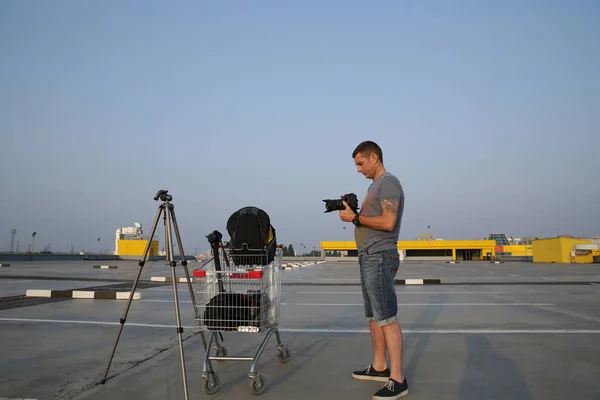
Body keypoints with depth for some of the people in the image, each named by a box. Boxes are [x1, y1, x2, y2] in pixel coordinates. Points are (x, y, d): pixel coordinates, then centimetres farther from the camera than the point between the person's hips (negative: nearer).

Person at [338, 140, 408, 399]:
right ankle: (379, 367, 25)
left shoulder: (388, 182, -10)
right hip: (369, 258, 10)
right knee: (374, 317, 15)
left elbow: (388, 222, -20)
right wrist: (352, 211, 4)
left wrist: (355, 218, -14)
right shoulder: (375, 185, 20)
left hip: (379, 258, -10)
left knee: (387, 318, -10)